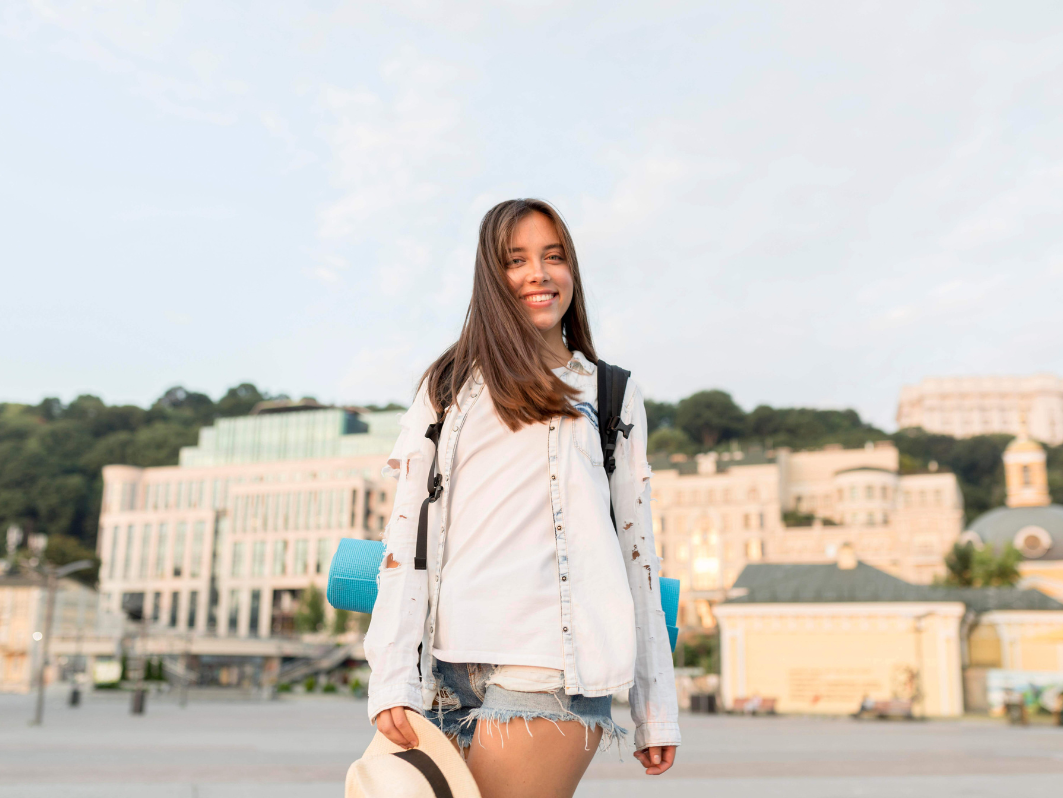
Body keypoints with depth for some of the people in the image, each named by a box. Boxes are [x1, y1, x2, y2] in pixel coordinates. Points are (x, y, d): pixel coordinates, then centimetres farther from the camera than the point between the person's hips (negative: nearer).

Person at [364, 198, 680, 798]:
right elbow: (407, 537, 7)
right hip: (448, 671, 2)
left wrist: (657, 711, 9)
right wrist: (392, 680, -4)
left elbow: (637, 550, 12)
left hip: (546, 672, -2)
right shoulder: (448, 389, 14)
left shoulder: (610, 396, 13)